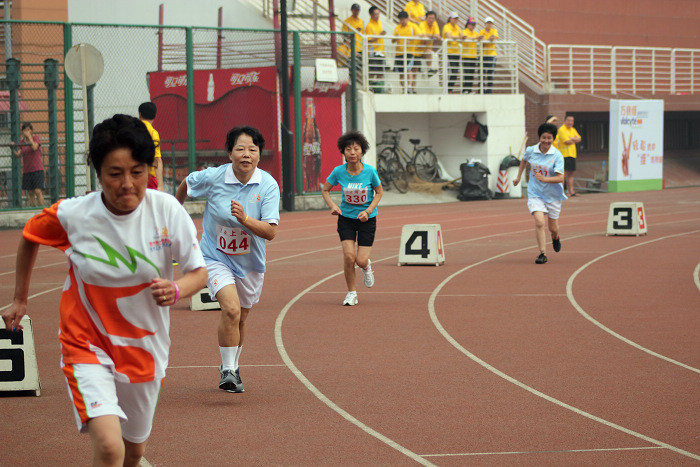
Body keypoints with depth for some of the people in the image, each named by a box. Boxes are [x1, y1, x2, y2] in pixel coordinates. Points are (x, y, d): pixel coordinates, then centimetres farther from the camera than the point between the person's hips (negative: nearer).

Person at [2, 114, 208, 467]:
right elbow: (29, 238, 6)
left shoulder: (168, 211, -15)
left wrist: (176, 290, -27)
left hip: (144, 347, 3)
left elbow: (198, 272, -5)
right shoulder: (72, 215, -16)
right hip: (87, 345, -3)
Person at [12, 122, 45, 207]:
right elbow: (18, 154, 1)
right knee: (30, 193, 4)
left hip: (37, 169, -4)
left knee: (38, 191, -14)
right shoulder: (22, 141, 9)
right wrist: (13, 148, -15)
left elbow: (35, 147, -21)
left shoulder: (36, 137, -1)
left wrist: (29, 136, -15)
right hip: (26, 170, 4)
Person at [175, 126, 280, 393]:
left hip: (250, 262, 2)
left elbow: (271, 232, -19)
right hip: (216, 258, -2)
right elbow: (186, 184, 8)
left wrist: (244, 219, -35)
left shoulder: (268, 185, -14)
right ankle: (228, 371, -13)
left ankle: (231, 367, 40)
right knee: (231, 308, -24)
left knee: (240, 319, 15)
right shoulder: (213, 178, -15)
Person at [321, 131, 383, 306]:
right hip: (346, 218, 1)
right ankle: (351, 293, 6)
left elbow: (379, 192, 0)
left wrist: (368, 211, -13)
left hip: (367, 219, -1)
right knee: (349, 256, -14)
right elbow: (325, 190, 5)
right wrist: (332, 206, -12)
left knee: (361, 260, -6)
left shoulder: (370, 171, -15)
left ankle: (366, 266, 34)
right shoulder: (338, 171, -12)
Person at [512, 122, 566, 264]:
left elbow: (560, 178, -21)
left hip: (553, 195, -1)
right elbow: (524, 160, 20)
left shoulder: (557, 155, -14)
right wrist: (518, 177, 23)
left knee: (553, 228, 10)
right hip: (535, 193, 1)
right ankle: (543, 253, -13)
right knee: (539, 222, -20)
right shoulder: (531, 151, -5)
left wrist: (544, 179, -34)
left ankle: (555, 238, 47)